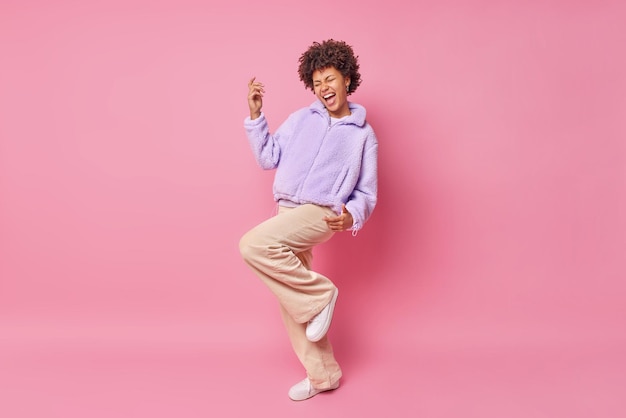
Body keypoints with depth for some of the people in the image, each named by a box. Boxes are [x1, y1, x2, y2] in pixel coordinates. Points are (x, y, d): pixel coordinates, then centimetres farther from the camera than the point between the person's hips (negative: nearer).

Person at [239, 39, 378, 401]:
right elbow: (268, 158, 13)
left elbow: (367, 194, 4)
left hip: (321, 214, -5)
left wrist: (352, 216, -17)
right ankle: (323, 375, 24)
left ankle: (320, 293, -9)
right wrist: (256, 114, 5)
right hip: (288, 214, 6)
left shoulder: (363, 135, 3)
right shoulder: (301, 119, 13)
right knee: (291, 300, 8)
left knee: (253, 246, -29)